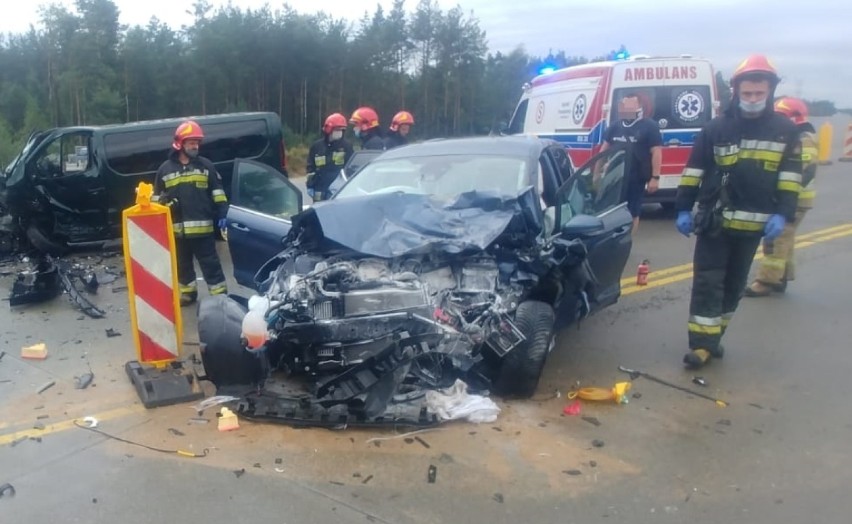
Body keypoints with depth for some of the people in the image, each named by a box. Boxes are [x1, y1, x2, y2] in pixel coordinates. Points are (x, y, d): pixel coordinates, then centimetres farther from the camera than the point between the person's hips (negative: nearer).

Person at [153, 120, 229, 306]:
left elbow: (217, 192, 4)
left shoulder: (206, 166, 3)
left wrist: (222, 214, -5)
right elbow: (157, 197, 11)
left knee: (210, 263, 0)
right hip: (177, 228, 3)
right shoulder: (165, 169, 5)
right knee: (182, 263, 15)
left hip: (202, 226, -2)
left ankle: (220, 296, 5)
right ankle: (188, 293, 30)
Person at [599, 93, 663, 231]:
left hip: (636, 179, -4)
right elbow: (604, 149, 16)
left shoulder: (649, 126, -3)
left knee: (633, 213, 6)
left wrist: (655, 177, -14)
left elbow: (656, 153, -8)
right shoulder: (614, 127, 11)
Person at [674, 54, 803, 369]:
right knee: (708, 281, -6)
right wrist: (683, 209, -5)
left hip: (754, 224, 2)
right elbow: (694, 170, 0)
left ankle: (713, 338, 24)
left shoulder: (785, 130, 3)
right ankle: (703, 343, -3)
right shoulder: (717, 128, -1)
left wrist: (782, 214, -8)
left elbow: (791, 176, 3)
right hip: (715, 221, -2)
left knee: (734, 284, 11)